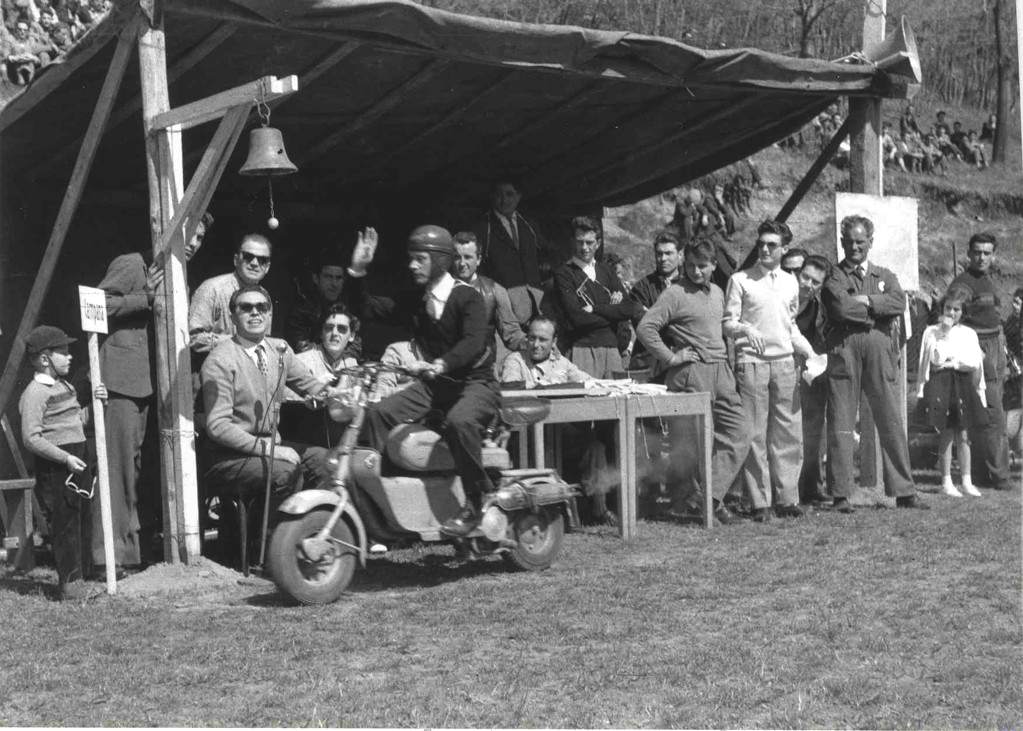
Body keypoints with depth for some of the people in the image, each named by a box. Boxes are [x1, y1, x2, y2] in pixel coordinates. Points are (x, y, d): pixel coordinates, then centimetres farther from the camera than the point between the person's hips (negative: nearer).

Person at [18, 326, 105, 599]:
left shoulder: (65, 386, 16)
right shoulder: (35, 392, -13)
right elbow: (31, 438, -19)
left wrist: (94, 404, 8)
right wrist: (66, 458, -23)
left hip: (76, 461, 9)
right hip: (55, 467, -9)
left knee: (83, 522, 14)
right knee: (65, 525, -5)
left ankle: (82, 576, 23)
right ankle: (70, 583, 1)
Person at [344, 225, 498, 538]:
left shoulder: (467, 297, -11)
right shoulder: (413, 301, 10)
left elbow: (474, 341, -27)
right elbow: (364, 307, 11)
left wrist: (442, 364, -45)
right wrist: (357, 271, -4)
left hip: (475, 382, -6)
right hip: (434, 383, 7)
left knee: (459, 421, -38)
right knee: (378, 413, -15)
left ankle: (476, 504, -23)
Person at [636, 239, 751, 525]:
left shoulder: (717, 292, 16)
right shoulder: (675, 294, -7)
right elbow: (645, 328, -15)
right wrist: (670, 357, -13)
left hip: (721, 372, 7)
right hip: (690, 373, -7)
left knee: (738, 434, 0)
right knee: (691, 441, -3)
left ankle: (711, 496, 1)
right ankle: (683, 501, 9)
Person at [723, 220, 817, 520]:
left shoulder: (791, 282, 16)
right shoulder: (740, 280, 3)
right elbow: (727, 323, 1)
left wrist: (811, 353, 12)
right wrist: (746, 329, -19)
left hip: (785, 363, 4)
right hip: (752, 362, -4)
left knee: (789, 432, 1)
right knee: (755, 434, -4)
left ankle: (787, 498, 8)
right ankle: (759, 502, 0)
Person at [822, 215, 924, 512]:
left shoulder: (885, 276, 21)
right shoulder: (833, 277, 10)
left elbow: (899, 302, 0)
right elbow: (841, 307, -10)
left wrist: (865, 301, -7)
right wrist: (879, 312, -2)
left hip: (880, 350, 3)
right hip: (844, 348, -3)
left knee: (892, 423, 2)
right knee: (841, 424, -2)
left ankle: (904, 492, 8)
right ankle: (841, 495, 2)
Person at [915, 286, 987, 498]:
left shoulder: (969, 334, 7)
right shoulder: (931, 332, 3)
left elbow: (974, 363, -4)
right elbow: (925, 363, 1)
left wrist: (953, 362, -8)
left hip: (963, 384, 2)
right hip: (940, 384, -2)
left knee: (963, 434, 4)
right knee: (946, 434, 0)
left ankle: (967, 481, 9)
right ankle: (946, 482, 7)